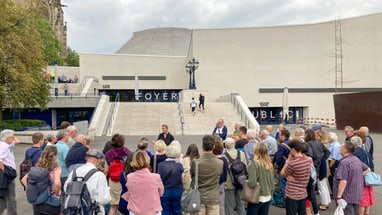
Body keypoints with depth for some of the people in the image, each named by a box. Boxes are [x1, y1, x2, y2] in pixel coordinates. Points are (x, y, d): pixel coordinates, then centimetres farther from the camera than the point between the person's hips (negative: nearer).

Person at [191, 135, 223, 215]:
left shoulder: (195, 162, -13)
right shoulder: (220, 163, -11)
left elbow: (192, 178, 1)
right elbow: (221, 178, 4)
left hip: (199, 197, 0)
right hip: (213, 198, 0)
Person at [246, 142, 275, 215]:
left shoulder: (254, 164, -18)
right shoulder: (270, 164, 0)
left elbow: (252, 183, -22)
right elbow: (272, 182, 7)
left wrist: (246, 181, -2)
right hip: (267, 198, 6)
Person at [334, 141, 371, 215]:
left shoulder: (344, 162, -24)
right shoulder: (357, 159, 4)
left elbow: (343, 181, -28)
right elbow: (368, 169, 19)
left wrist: (339, 197, -23)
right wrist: (358, 175, 12)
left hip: (347, 197, -8)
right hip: (357, 196, 8)